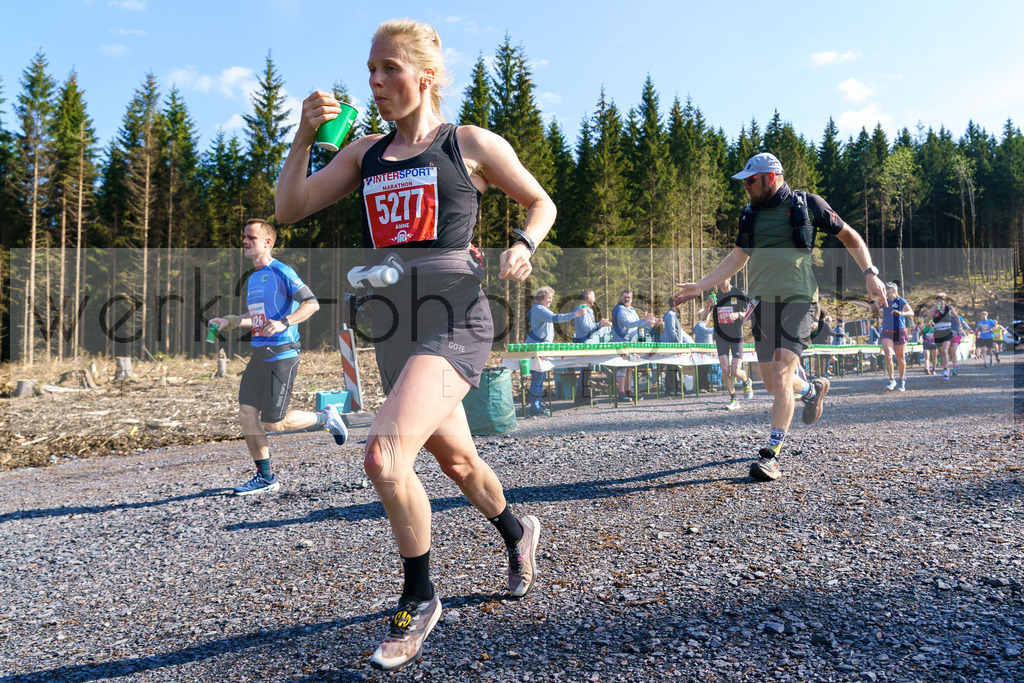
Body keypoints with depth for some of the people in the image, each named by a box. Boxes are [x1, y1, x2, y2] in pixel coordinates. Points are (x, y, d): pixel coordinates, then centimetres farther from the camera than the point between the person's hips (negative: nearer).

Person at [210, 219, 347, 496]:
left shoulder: (281, 272, -10)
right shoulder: (253, 278, 17)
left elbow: (312, 303, -18)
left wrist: (284, 323, -28)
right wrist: (229, 322, 17)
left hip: (281, 355, -8)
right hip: (258, 355, 9)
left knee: (273, 423, -6)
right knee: (246, 414, 2)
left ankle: (326, 418, 18)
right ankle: (266, 477, 14)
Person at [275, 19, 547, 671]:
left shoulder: (471, 144, 2)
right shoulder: (366, 152, 14)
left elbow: (541, 203, 11)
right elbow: (290, 209, 9)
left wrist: (523, 245, -8)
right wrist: (305, 135, -3)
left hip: (455, 323, -6)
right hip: (393, 326, 6)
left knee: (384, 455, -23)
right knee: (456, 459, 20)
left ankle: (420, 599, 1)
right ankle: (518, 532, 48)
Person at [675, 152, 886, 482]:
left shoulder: (807, 204, 0)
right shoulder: (751, 213, 13)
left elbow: (849, 235, 9)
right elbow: (737, 258, 20)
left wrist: (870, 273, 0)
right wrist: (700, 285, 13)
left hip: (798, 300, -5)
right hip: (764, 303, 5)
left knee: (781, 375, -17)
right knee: (772, 383, 7)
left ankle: (771, 455, -12)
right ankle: (813, 389, 41)